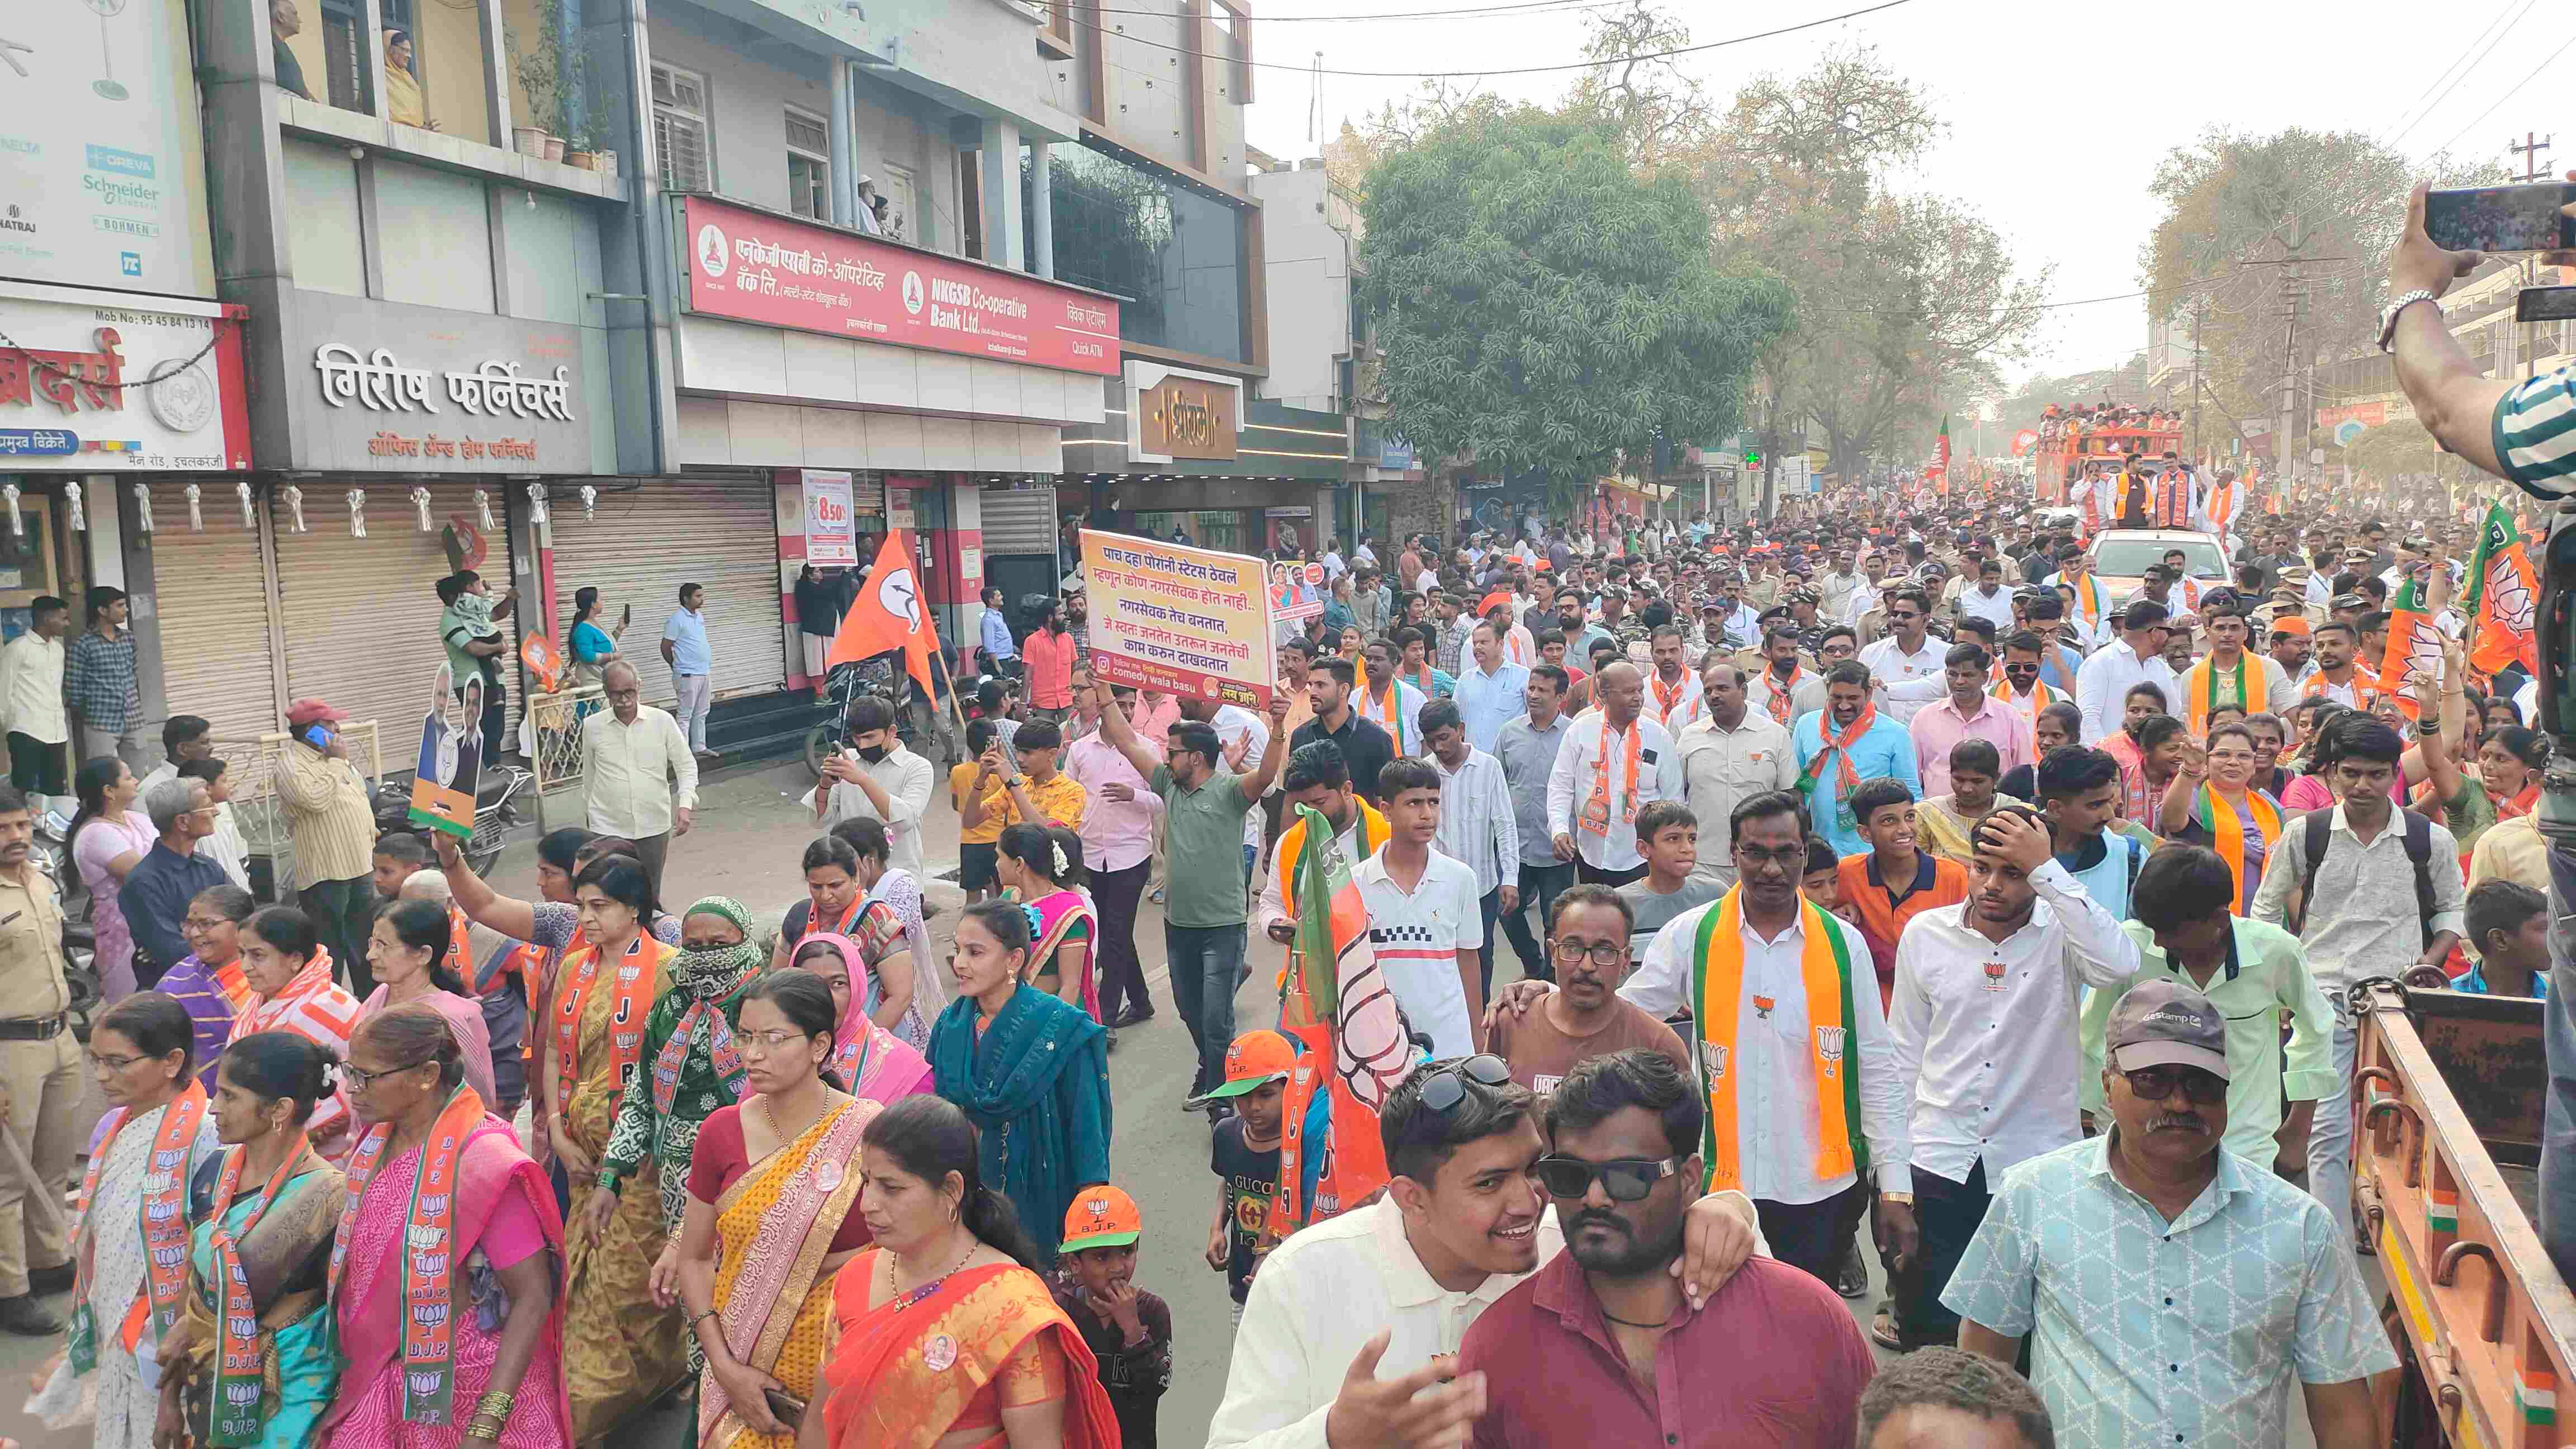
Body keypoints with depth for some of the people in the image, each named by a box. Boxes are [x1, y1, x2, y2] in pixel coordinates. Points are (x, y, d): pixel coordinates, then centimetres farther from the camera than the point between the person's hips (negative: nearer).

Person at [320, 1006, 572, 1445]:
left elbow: (533, 1298, -20)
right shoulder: (375, 1144, 1)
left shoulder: (483, 1163, -21)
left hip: (465, 1395, -6)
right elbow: (362, 1268, 12)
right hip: (377, 1384, 6)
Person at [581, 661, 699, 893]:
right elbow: (589, 775, 12)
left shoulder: (663, 721, -5)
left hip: (653, 827, 1)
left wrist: (685, 804, -14)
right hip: (608, 829, 0)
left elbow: (686, 765, 1)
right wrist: (588, 816, 20)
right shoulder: (592, 726, -2)